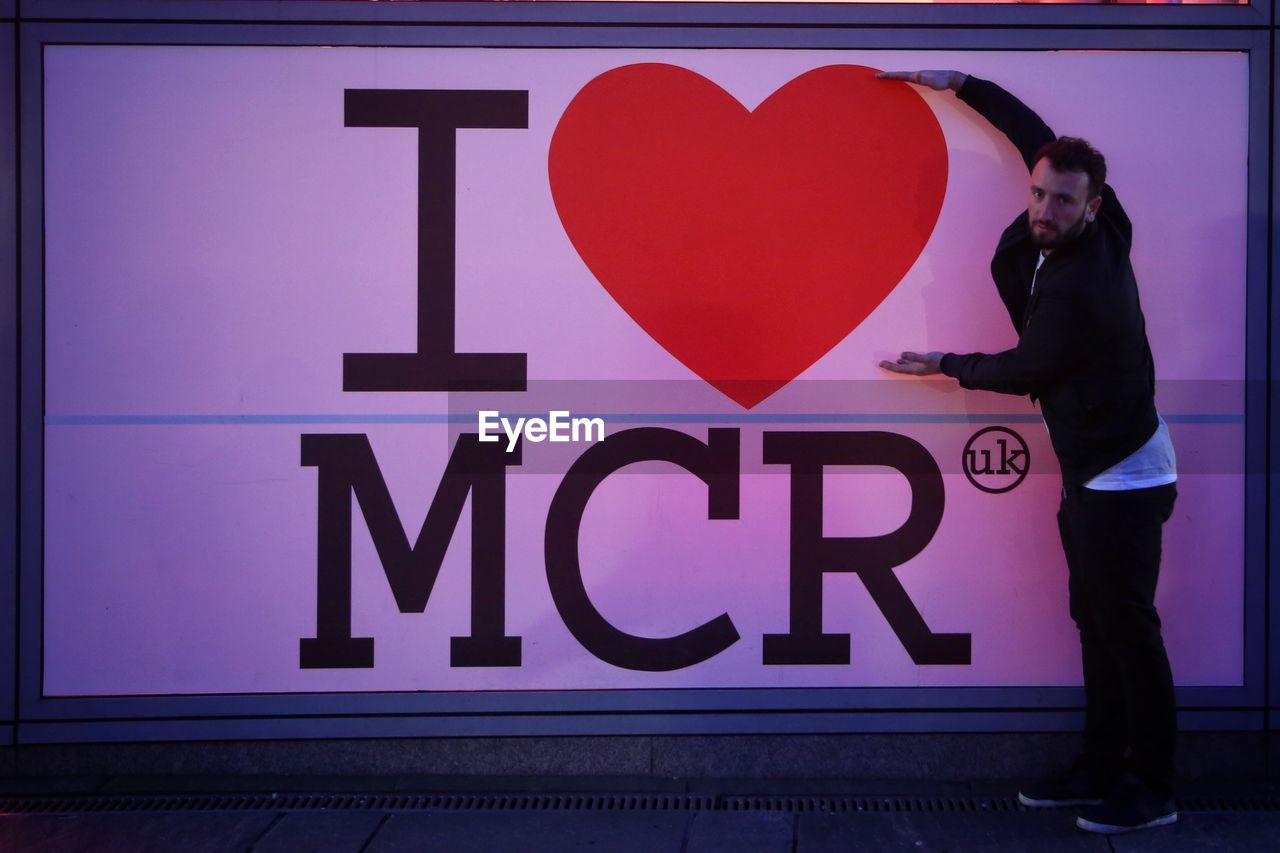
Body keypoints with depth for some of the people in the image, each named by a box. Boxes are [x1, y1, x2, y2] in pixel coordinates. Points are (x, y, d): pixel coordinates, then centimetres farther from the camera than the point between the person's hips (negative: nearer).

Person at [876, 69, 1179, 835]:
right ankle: (1103, 768, 19)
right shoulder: (1101, 229, -2)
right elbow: (1037, 133, 12)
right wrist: (959, 84, 14)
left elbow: (1021, 373, -10)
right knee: (1097, 621, 12)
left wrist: (943, 366, 5)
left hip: (1123, 478, -9)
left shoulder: (1076, 291, -26)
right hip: (1092, 470, 9)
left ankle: (1152, 790, 7)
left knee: (1127, 627, -3)